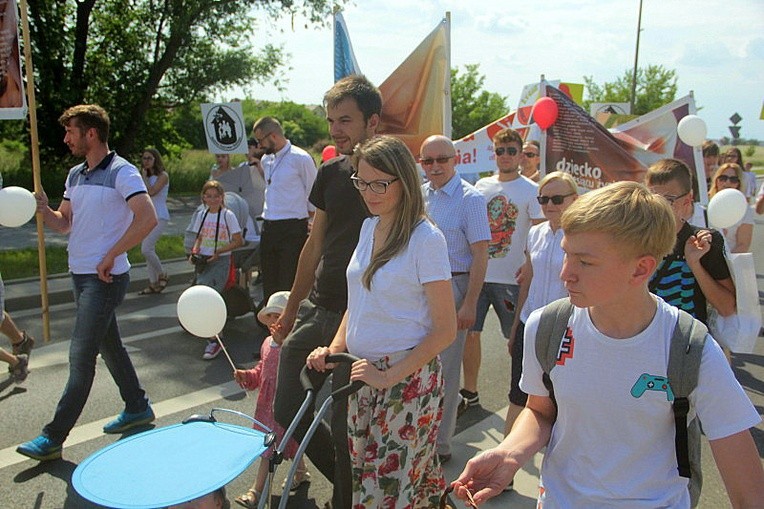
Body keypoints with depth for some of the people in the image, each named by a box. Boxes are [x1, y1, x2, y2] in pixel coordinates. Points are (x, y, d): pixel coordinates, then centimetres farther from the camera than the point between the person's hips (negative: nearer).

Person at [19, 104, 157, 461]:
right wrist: (44, 210, -5)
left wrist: (110, 257, -20)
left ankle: (53, 437, 4)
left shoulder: (122, 172, -12)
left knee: (81, 357, -4)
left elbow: (147, 218, -24)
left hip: (104, 278, -9)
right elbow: (65, 223, 16)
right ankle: (137, 408, 32)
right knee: (109, 347, 17)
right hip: (80, 275, 9)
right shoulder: (75, 175, 14)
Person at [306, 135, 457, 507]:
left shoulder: (425, 237, -15)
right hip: (363, 372, 7)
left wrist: (389, 376, -18)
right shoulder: (369, 228, 6)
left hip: (407, 377, -7)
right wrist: (334, 348, 2)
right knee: (362, 473, 16)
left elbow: (445, 329, -14)